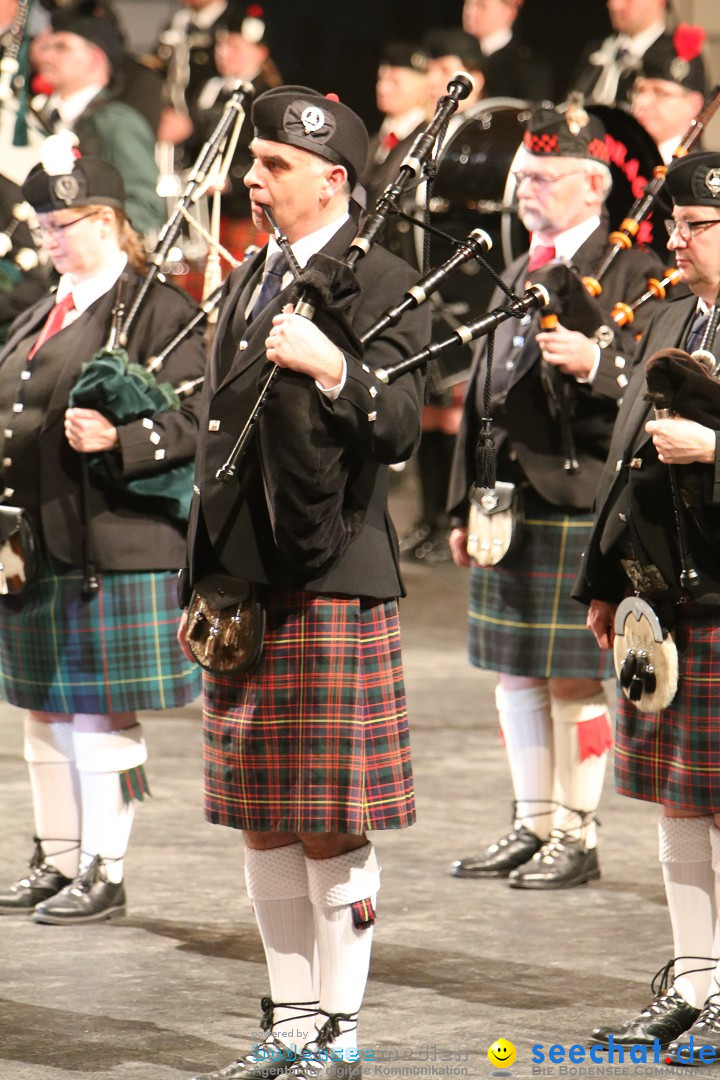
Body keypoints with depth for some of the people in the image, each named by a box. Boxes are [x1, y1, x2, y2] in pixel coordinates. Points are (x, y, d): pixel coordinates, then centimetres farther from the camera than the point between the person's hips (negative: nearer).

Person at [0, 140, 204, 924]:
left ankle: (104, 872, 4)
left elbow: (195, 420, -12)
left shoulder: (158, 308, -6)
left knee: (101, 714, -3)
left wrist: (117, 439, -26)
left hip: (111, 550, -8)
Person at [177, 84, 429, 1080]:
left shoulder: (382, 285, -7)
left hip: (331, 587, -8)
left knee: (332, 827, -2)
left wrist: (333, 367, -35)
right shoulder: (251, 282, 16)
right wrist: (204, 583, 20)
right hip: (245, 587, 8)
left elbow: (399, 431, -17)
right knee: (260, 821, 12)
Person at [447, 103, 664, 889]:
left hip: (580, 508, -7)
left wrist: (594, 364, -31)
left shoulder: (633, 273, -5)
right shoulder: (518, 276, 19)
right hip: (508, 507, 7)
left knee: (575, 681, -2)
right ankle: (532, 827, 21)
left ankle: (577, 838, 6)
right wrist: (464, 504, 18)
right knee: (516, 676, 11)